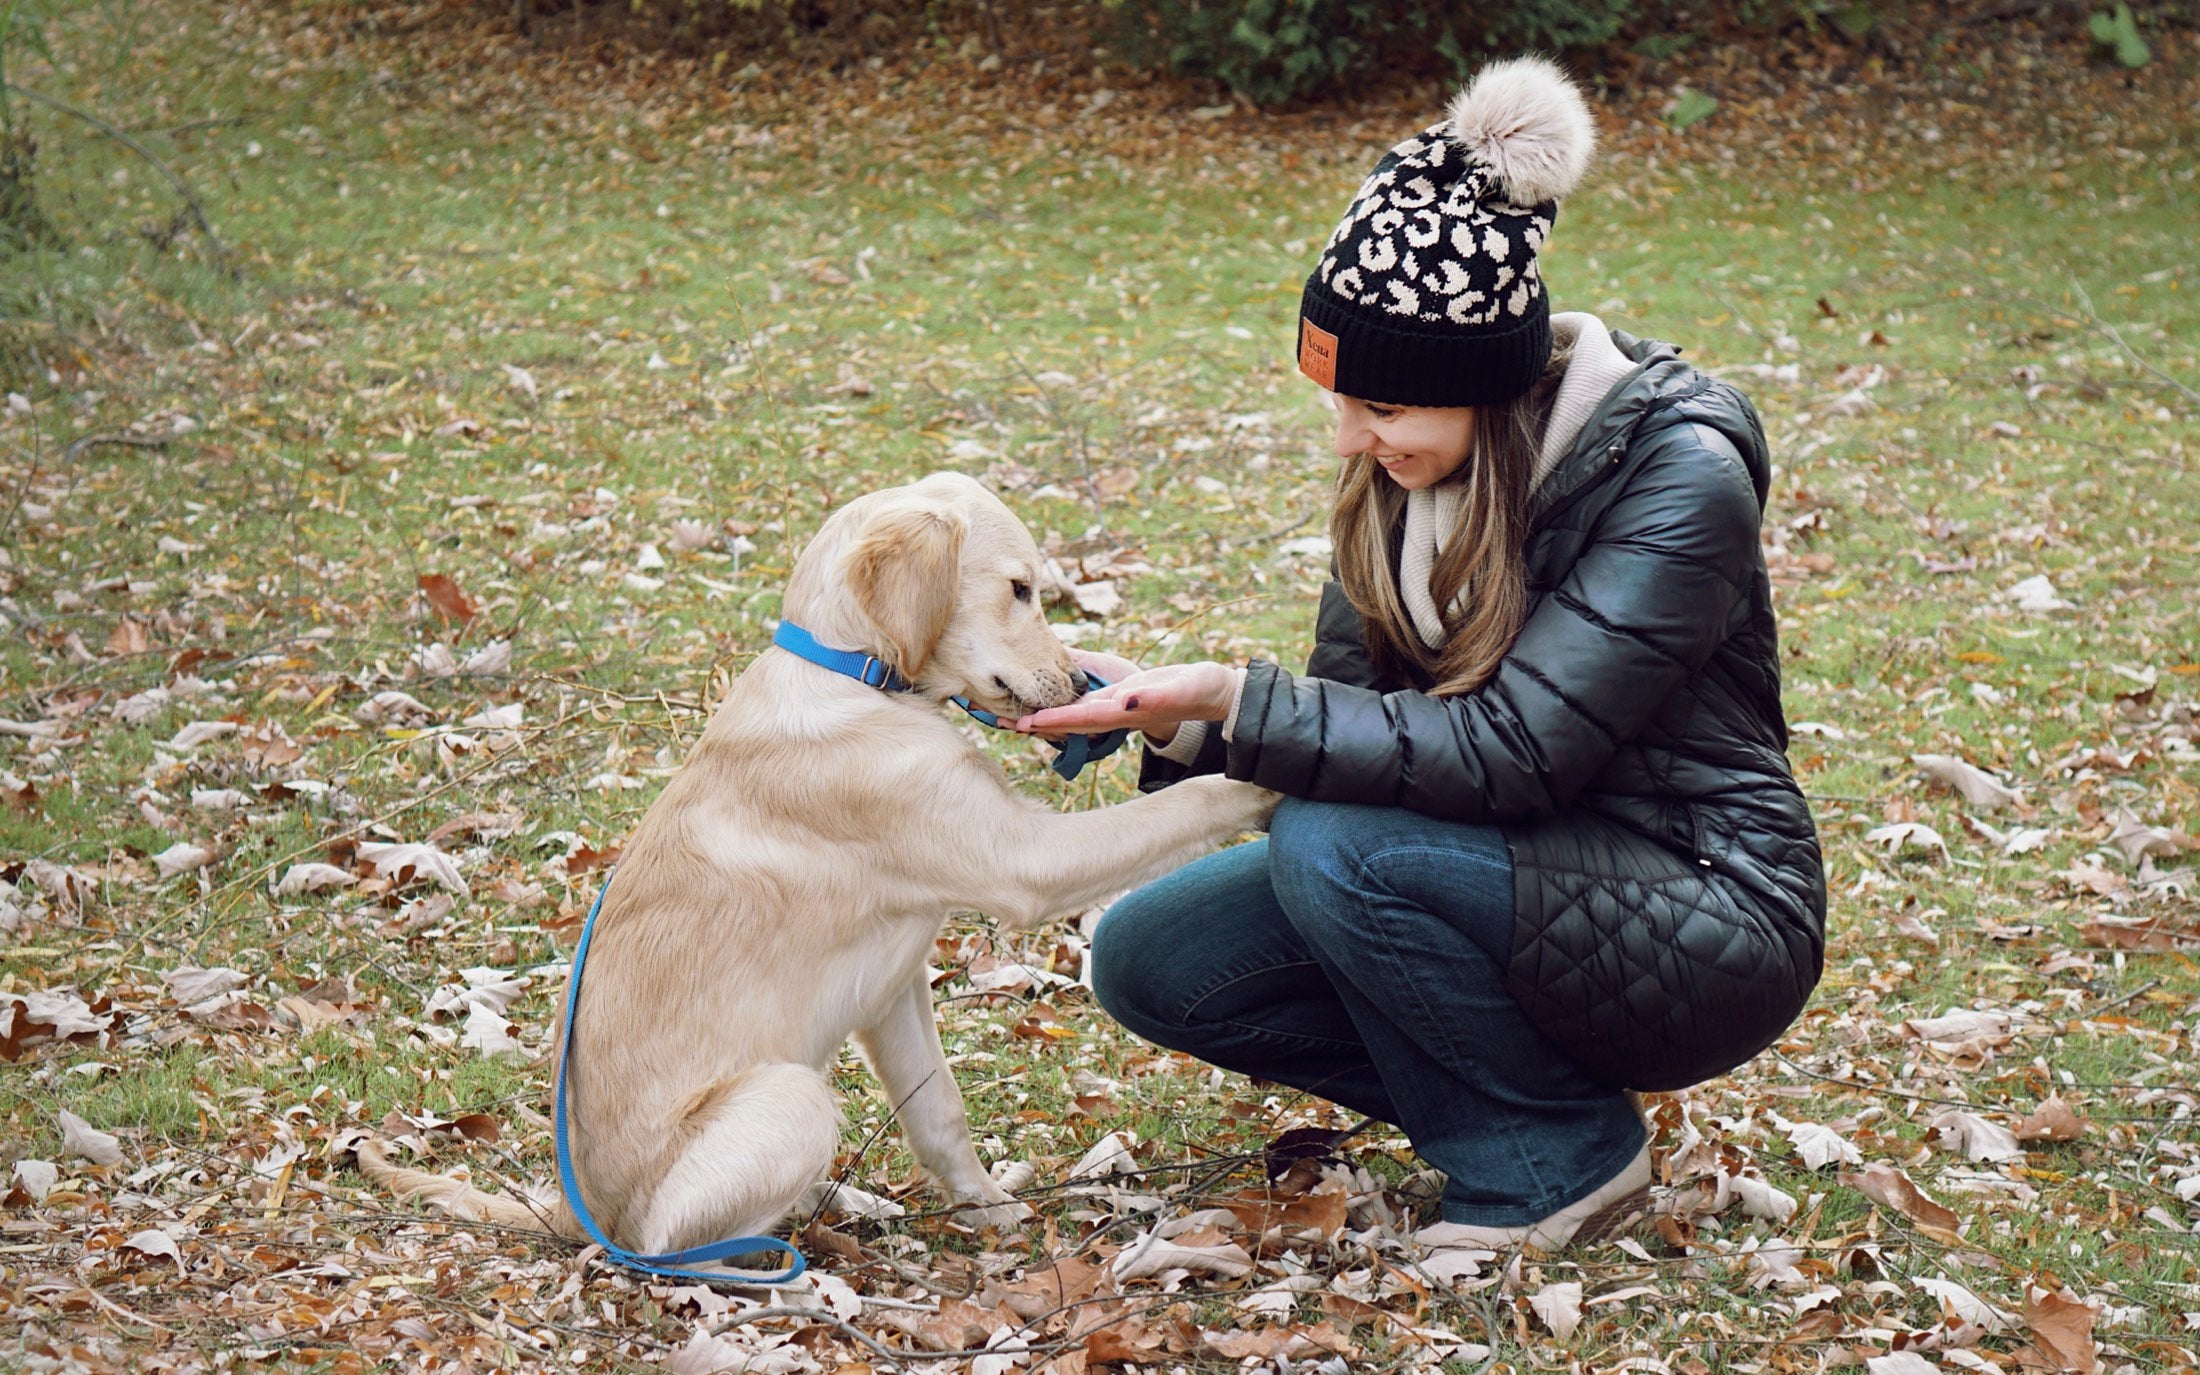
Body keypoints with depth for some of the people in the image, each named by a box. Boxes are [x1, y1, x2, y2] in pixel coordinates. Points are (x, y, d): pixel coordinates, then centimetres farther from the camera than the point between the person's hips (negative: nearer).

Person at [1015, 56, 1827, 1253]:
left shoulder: (1679, 478, -24)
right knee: (1149, 959, -5)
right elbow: (1359, 705, 1)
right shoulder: (1408, 461, -3)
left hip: (1703, 924, -7)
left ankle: (1560, 1156, -8)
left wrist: (1231, 702, -32)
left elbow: (1509, 752, -29)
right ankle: (1494, 1098, 6)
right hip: (1519, 875, 8)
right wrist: (1181, 721, -18)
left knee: (1336, 850, -30)